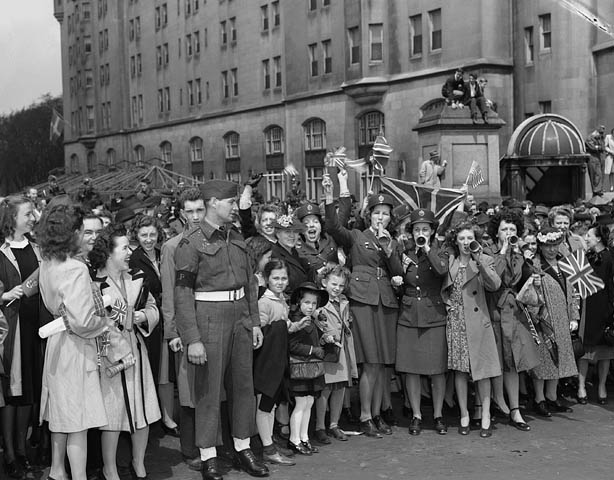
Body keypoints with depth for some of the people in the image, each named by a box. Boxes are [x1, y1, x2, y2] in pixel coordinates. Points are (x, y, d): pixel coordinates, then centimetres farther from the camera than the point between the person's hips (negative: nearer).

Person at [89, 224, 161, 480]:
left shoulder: (137, 278, 5)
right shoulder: (94, 284, -13)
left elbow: (153, 308, 10)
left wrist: (142, 317, -10)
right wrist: (119, 322, -24)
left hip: (136, 351, 6)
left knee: (144, 410, 8)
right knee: (113, 412, 2)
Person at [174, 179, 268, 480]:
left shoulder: (236, 239, 11)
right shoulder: (191, 244, -10)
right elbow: (183, 295, -13)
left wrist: (255, 322, 12)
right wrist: (192, 339, -18)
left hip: (241, 318, 6)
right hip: (209, 320, -6)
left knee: (243, 385, 12)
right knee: (208, 389, 2)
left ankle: (243, 448, 25)